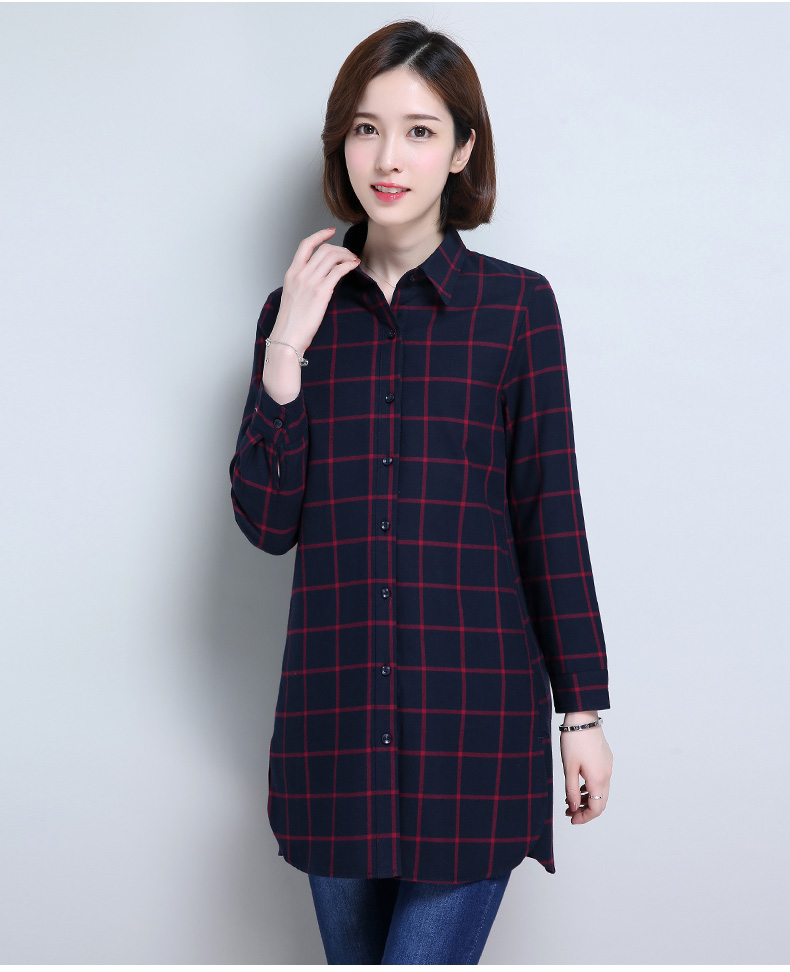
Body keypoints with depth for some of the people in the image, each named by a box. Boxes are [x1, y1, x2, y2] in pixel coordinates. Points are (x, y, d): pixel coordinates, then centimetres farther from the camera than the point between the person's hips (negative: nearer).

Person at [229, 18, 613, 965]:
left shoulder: (517, 304, -2)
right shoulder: (297, 309, 6)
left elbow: (551, 517, -1)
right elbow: (266, 522, 1)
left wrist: (582, 710, -1)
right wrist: (286, 352, -9)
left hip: (474, 716, -3)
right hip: (334, 715, 3)